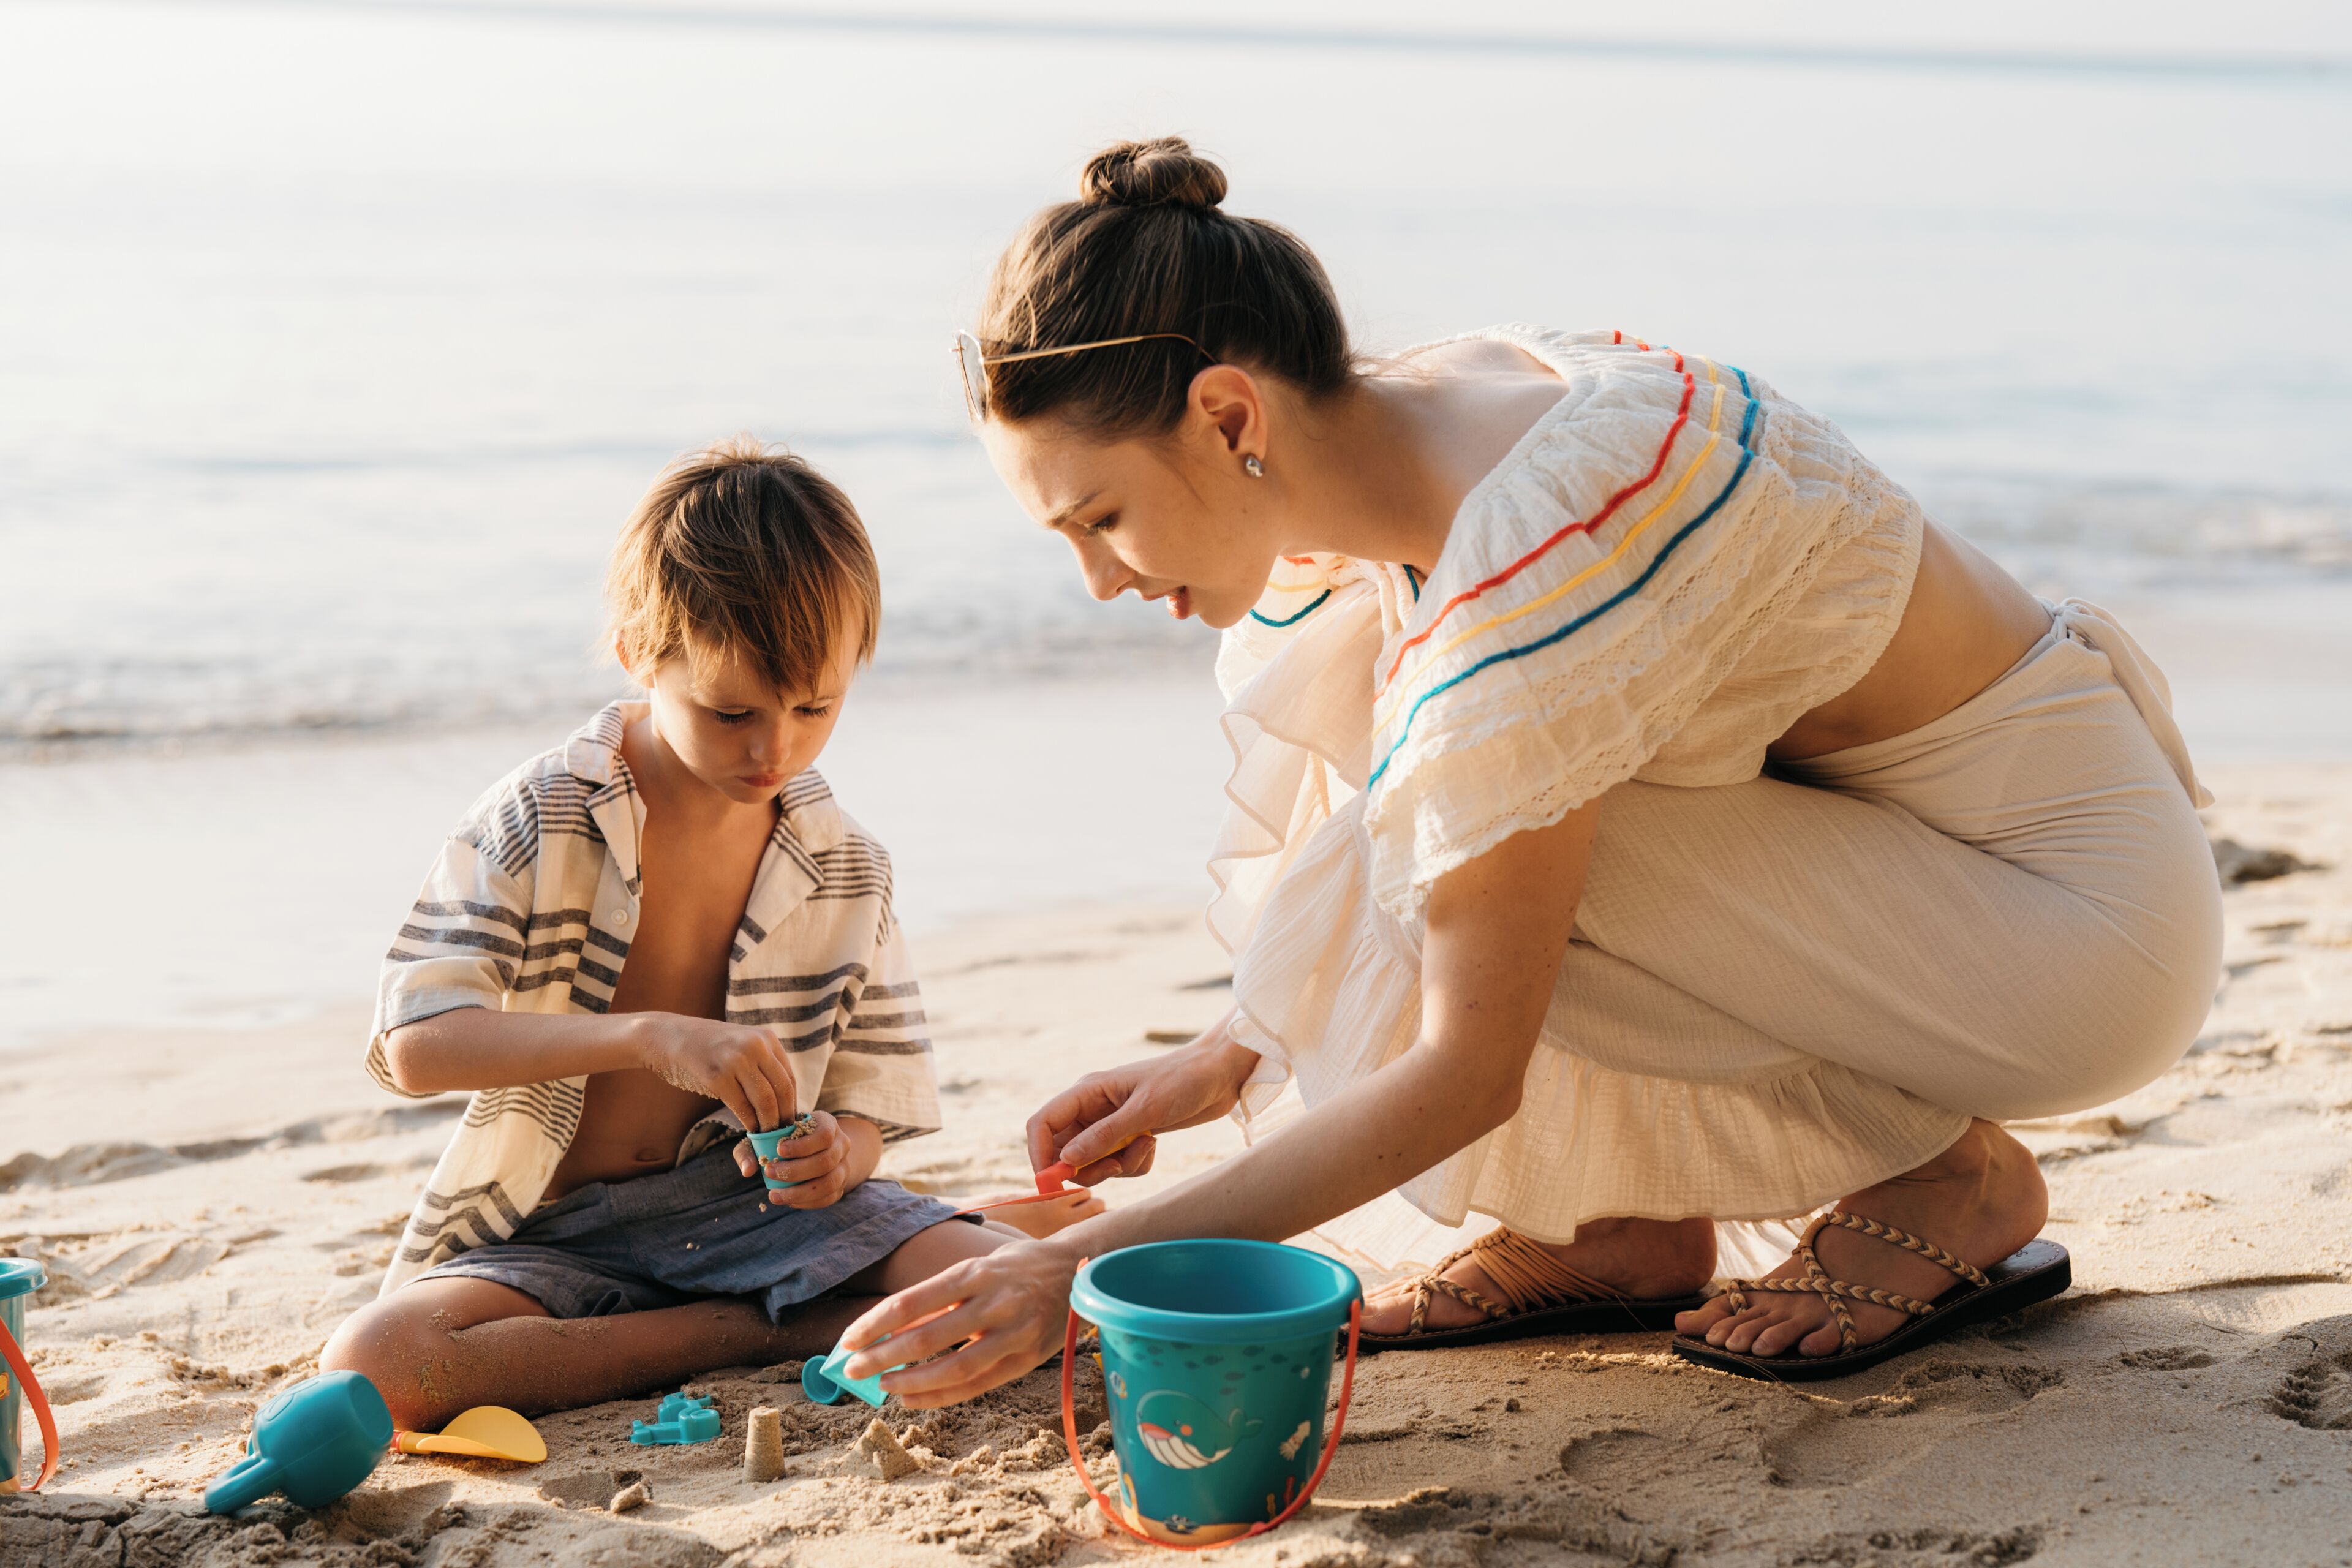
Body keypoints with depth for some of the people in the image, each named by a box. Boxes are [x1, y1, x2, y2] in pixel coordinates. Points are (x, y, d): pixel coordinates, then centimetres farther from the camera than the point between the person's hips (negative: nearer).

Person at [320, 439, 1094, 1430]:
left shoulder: (844, 870, 1)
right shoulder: (537, 820, -10)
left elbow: (866, 1101, 6)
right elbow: (417, 1042, -21)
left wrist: (836, 1153, -21)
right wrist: (649, 1037, -33)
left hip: (745, 1197, 0)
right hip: (553, 1230, 0)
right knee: (373, 1367, -33)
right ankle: (746, 1330, -19)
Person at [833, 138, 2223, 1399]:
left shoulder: (1522, 574, -32)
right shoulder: (1409, 425, -6)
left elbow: (1466, 1073, -26)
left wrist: (1091, 1270, -21)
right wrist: (1223, 1061, 4)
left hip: (2090, 906, -8)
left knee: (1463, 858, -24)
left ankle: (1947, 1180, -4)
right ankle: (1624, 1224, 5)